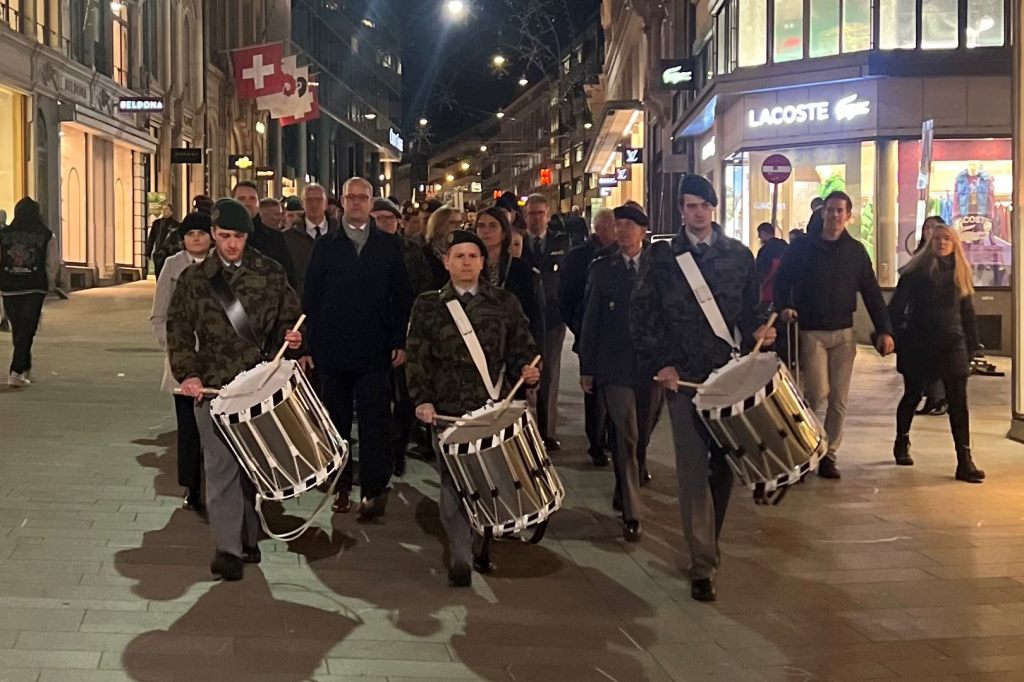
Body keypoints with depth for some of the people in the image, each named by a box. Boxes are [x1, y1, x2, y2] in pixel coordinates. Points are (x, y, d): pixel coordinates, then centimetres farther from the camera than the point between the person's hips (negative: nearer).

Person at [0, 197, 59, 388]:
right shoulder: (46, 236, -3)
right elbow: (53, 264, -4)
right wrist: (50, 284, 11)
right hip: (35, 288, -2)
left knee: (18, 329, 16)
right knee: (27, 331, -1)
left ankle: (26, 370, 28)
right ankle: (16, 372, -12)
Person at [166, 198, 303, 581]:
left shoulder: (270, 273, 7)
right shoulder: (194, 279, 6)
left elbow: (290, 316, 14)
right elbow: (178, 330, 5)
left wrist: (291, 336, -9)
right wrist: (187, 373, -8)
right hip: (214, 386, -1)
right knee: (221, 465, -5)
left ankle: (248, 538, 21)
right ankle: (228, 547, -1)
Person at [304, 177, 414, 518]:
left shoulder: (389, 245, 8)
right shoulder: (325, 246, 7)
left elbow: (402, 296, 7)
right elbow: (310, 298, 5)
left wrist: (400, 342, -1)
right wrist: (309, 346, -2)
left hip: (375, 350, -1)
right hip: (333, 349, 1)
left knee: (374, 420, -5)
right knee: (336, 422, 7)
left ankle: (373, 490, -2)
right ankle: (341, 487, 17)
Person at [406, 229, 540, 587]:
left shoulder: (505, 303, 9)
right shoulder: (428, 306, 6)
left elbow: (521, 347, 10)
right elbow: (417, 357, 3)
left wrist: (526, 370, -12)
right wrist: (422, 399, -9)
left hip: (494, 408, 1)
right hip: (447, 409, -1)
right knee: (453, 484, -4)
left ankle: (485, 547, 21)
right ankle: (461, 559, -1)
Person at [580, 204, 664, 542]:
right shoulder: (602, 269, 3)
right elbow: (591, 320, 3)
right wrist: (586, 368, 1)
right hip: (615, 366, -1)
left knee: (643, 432, 15)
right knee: (625, 435, -5)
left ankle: (636, 471, 47)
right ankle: (631, 512, -2)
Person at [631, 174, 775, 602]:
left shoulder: (739, 256, 10)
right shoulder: (660, 258, 4)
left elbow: (750, 309, 16)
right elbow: (642, 316, 2)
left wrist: (756, 331, -7)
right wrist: (659, 364, -8)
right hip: (683, 376, -2)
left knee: (724, 465, 7)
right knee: (693, 472, -4)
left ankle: (709, 543, 27)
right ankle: (702, 566, -1)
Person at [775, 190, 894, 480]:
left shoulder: (856, 251, 7)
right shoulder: (803, 247, 0)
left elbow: (871, 293, 6)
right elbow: (783, 280, 2)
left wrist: (884, 330, -1)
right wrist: (784, 307, -17)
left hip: (844, 333, 3)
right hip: (811, 332, -3)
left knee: (838, 400, 3)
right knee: (818, 394, -12)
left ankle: (828, 455, 14)